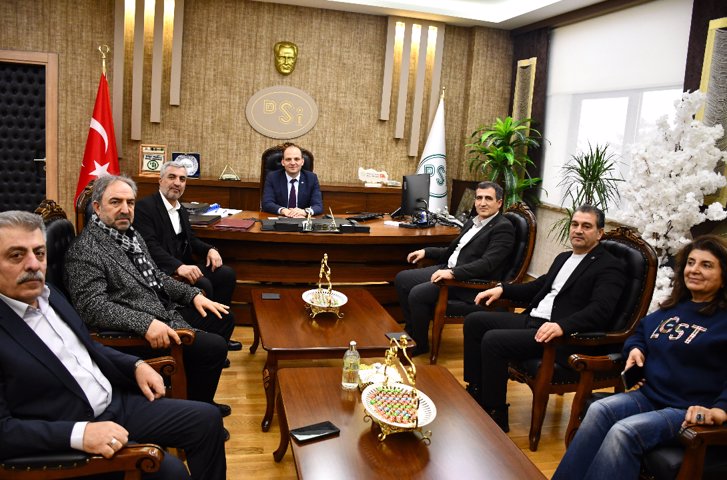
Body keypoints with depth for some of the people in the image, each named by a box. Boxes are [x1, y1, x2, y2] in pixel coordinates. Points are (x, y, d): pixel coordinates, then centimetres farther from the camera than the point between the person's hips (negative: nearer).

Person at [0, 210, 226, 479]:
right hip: (64, 441, -8)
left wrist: (136, 366, 5)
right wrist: (79, 433, -30)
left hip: (116, 403, 8)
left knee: (207, 419, 4)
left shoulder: (49, 295, 7)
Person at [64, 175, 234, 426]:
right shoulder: (85, 250, -17)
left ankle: (202, 399, 27)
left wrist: (194, 294, 10)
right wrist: (145, 323, -35)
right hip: (135, 334, -11)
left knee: (222, 319, 15)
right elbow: (92, 306, -26)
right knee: (213, 347, -20)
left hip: (164, 312, 11)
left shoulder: (129, 234, 13)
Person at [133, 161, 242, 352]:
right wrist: (178, 267, -34)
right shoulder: (144, 206, -11)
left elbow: (191, 240, 22)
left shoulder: (182, 210, 17)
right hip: (161, 270, -9)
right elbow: (150, 245, -21)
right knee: (203, 284, -28)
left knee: (226, 274, -5)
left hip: (183, 265, 9)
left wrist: (210, 249, 0)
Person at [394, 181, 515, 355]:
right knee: (401, 278, 3)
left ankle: (420, 343, -1)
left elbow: (486, 264, -22)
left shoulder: (503, 228, -10)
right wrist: (426, 251, 13)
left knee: (418, 294, -24)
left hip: (471, 284, -9)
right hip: (448, 269, 9)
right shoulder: (473, 222, 17)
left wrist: (452, 273, -30)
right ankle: (411, 330, 15)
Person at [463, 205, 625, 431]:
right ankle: (475, 392, 7)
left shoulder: (610, 266, -5)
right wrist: (502, 289, 15)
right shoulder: (563, 258, 21)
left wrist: (562, 326, -36)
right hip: (532, 319, 9)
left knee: (493, 340, -25)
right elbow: (538, 287, 31)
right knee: (474, 321, 0)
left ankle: (496, 415, -10)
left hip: (563, 336, -9)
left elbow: (600, 310, -20)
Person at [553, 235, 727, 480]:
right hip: (649, 395, 6)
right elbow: (642, 330, 34)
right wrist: (635, 349, 12)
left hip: (690, 411, -6)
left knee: (625, 432, -32)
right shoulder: (671, 309, 17)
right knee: (598, 411, -24)